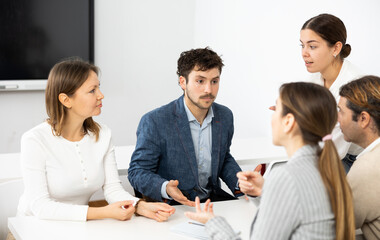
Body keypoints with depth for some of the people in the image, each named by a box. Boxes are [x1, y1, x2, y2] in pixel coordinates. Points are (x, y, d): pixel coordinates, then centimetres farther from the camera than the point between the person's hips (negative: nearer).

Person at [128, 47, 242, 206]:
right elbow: (137, 172, -10)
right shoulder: (154, 122, -15)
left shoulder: (225, 116, 4)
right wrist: (165, 188, -30)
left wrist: (240, 182, 0)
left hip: (213, 199, 4)